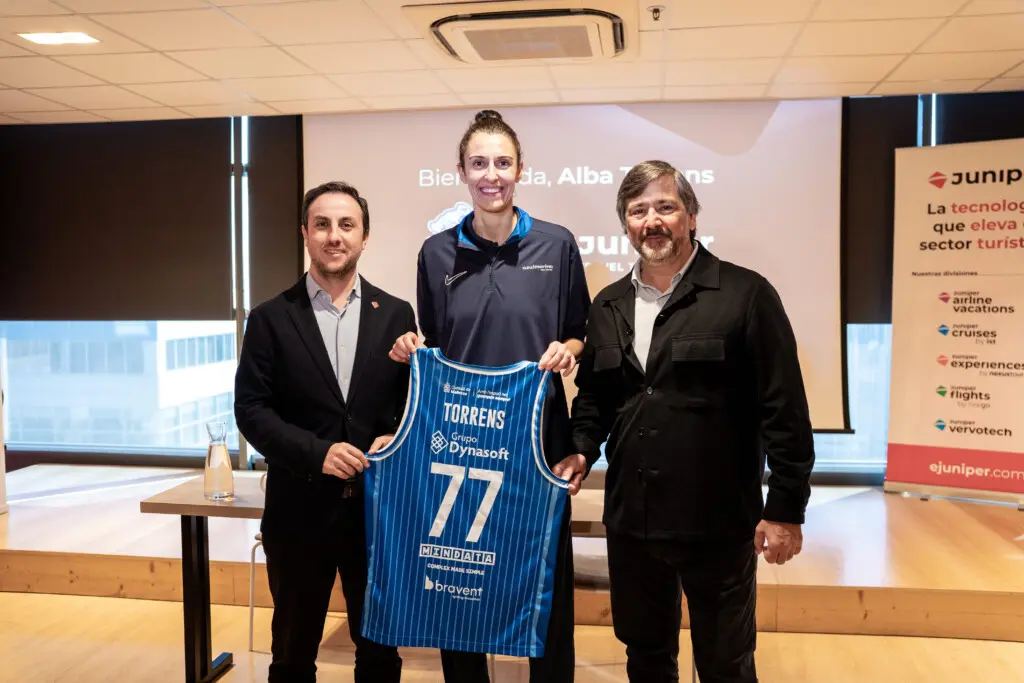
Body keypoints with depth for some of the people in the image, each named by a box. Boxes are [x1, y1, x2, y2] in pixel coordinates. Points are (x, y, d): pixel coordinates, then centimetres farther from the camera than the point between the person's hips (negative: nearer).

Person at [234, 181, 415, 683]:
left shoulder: (396, 314, 3)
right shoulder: (271, 318, -1)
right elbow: (250, 410, -6)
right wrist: (317, 453, -18)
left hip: (379, 507, 1)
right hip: (300, 511, -1)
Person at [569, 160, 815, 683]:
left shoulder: (745, 294, -9)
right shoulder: (608, 305, 8)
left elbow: (785, 410, -10)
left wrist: (785, 508, -10)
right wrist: (580, 453, -1)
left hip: (718, 523, -4)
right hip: (630, 520, 5)